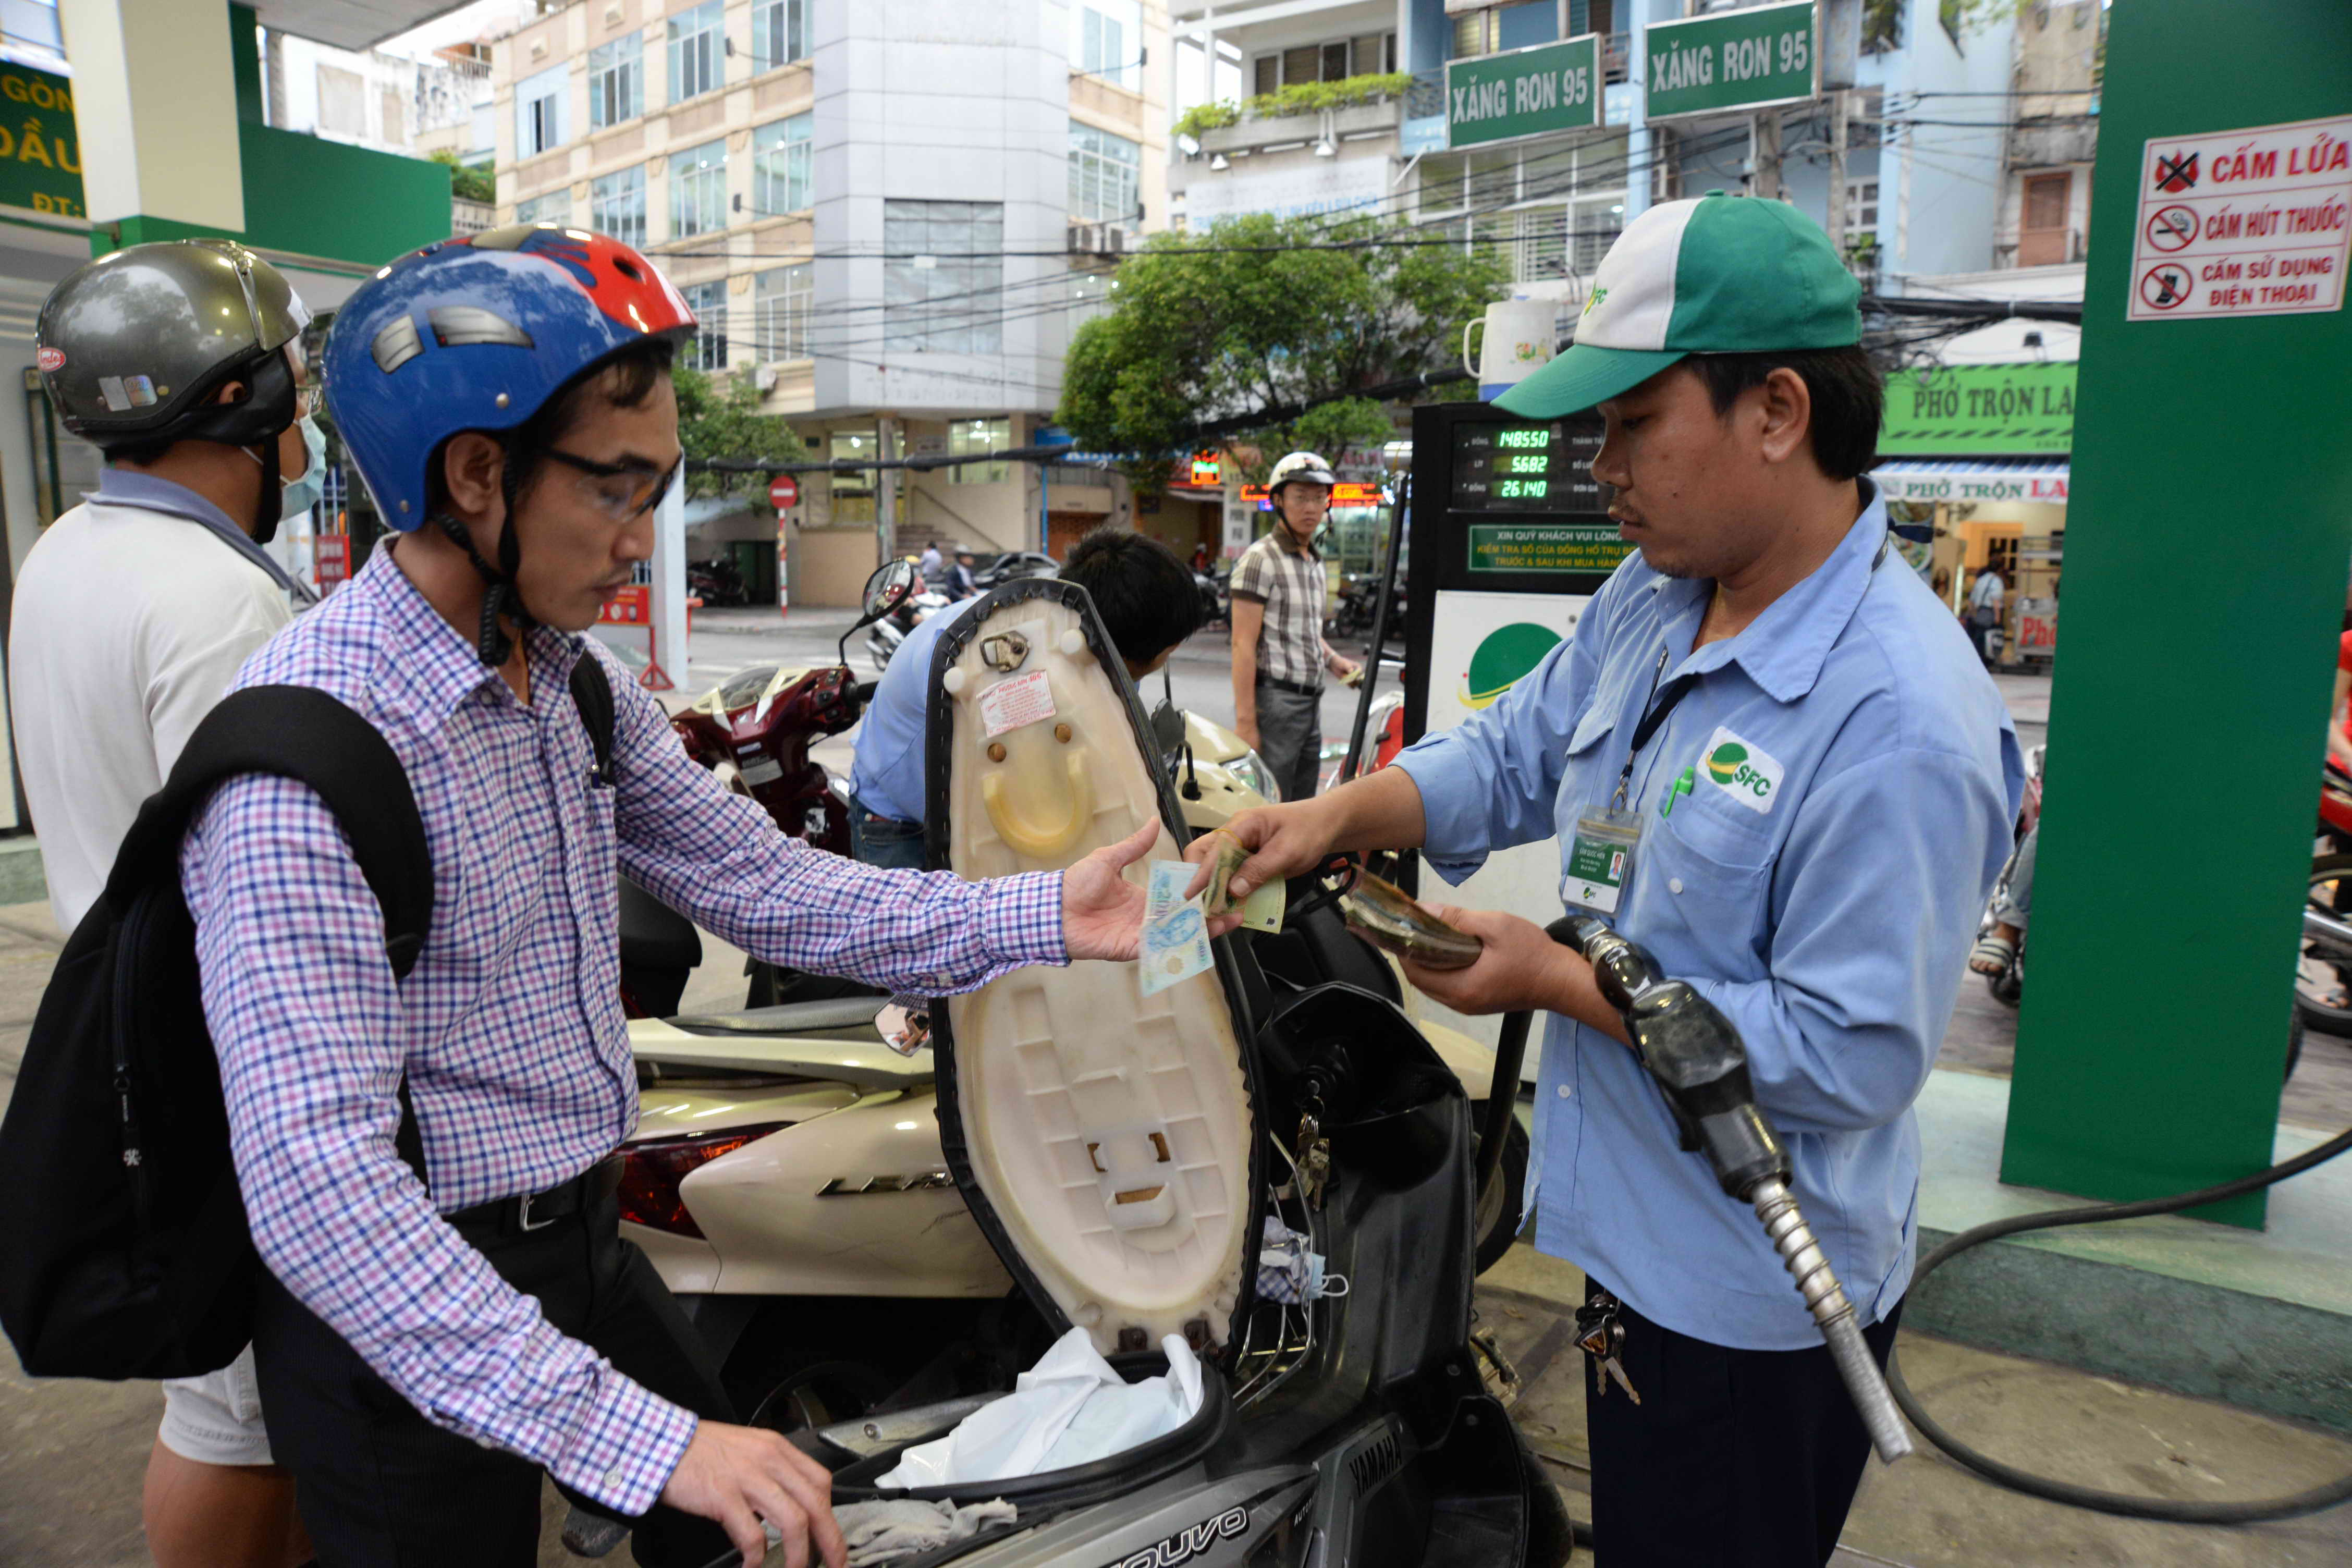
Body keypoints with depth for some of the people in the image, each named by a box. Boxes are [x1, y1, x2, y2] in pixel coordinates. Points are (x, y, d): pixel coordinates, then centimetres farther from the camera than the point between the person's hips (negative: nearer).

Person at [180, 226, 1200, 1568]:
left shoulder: (579, 684, 0)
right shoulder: (305, 752, -26)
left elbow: (763, 886, 0)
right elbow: (317, 1181, -31)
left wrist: (1039, 919, -10)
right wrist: (636, 1440, -35)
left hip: (586, 1242, 7)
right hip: (405, 1316, -7)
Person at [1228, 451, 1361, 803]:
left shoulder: (1315, 562, 17)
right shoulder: (1261, 558, -9)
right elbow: (1243, 645, -15)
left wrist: (1335, 661, 11)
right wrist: (1245, 721, -20)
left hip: (1310, 702, 9)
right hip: (1274, 698, -9)